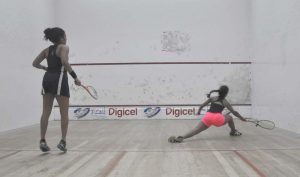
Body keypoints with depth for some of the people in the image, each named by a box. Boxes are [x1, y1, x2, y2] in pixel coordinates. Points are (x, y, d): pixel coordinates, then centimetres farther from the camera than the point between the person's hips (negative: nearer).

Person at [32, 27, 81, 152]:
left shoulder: (47, 50, 16)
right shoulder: (63, 47, -2)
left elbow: (35, 63, 18)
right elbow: (64, 61, -20)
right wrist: (75, 77, -17)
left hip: (47, 79, 6)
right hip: (59, 79, -6)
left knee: (46, 112, 7)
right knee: (64, 113, 1)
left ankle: (42, 141, 4)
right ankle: (63, 141, -3)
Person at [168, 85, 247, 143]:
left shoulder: (212, 98, 26)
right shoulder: (225, 102, 19)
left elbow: (202, 105, 24)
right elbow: (234, 112, 23)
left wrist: (198, 111, 41)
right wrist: (242, 118, 35)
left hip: (207, 116, 2)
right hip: (217, 118, -2)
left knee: (195, 130, -13)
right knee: (229, 117, 28)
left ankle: (181, 137, -36)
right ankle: (233, 132, 45)